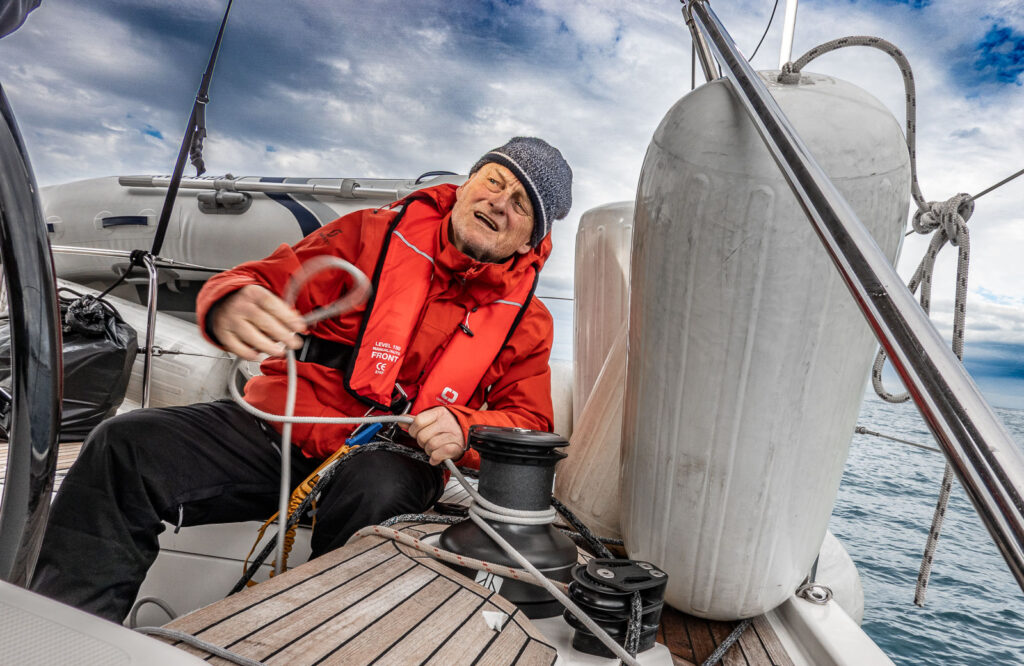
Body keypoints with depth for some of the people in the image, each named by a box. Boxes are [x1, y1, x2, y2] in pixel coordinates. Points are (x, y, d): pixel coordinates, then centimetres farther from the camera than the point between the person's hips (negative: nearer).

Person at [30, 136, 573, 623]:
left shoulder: (526, 320, 6)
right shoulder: (374, 233, 5)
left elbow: (529, 423, 1)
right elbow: (268, 280, 0)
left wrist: (463, 431, -22)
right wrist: (231, 305, -26)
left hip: (389, 459, -1)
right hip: (279, 428, 2)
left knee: (382, 487, -37)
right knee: (125, 445, -15)